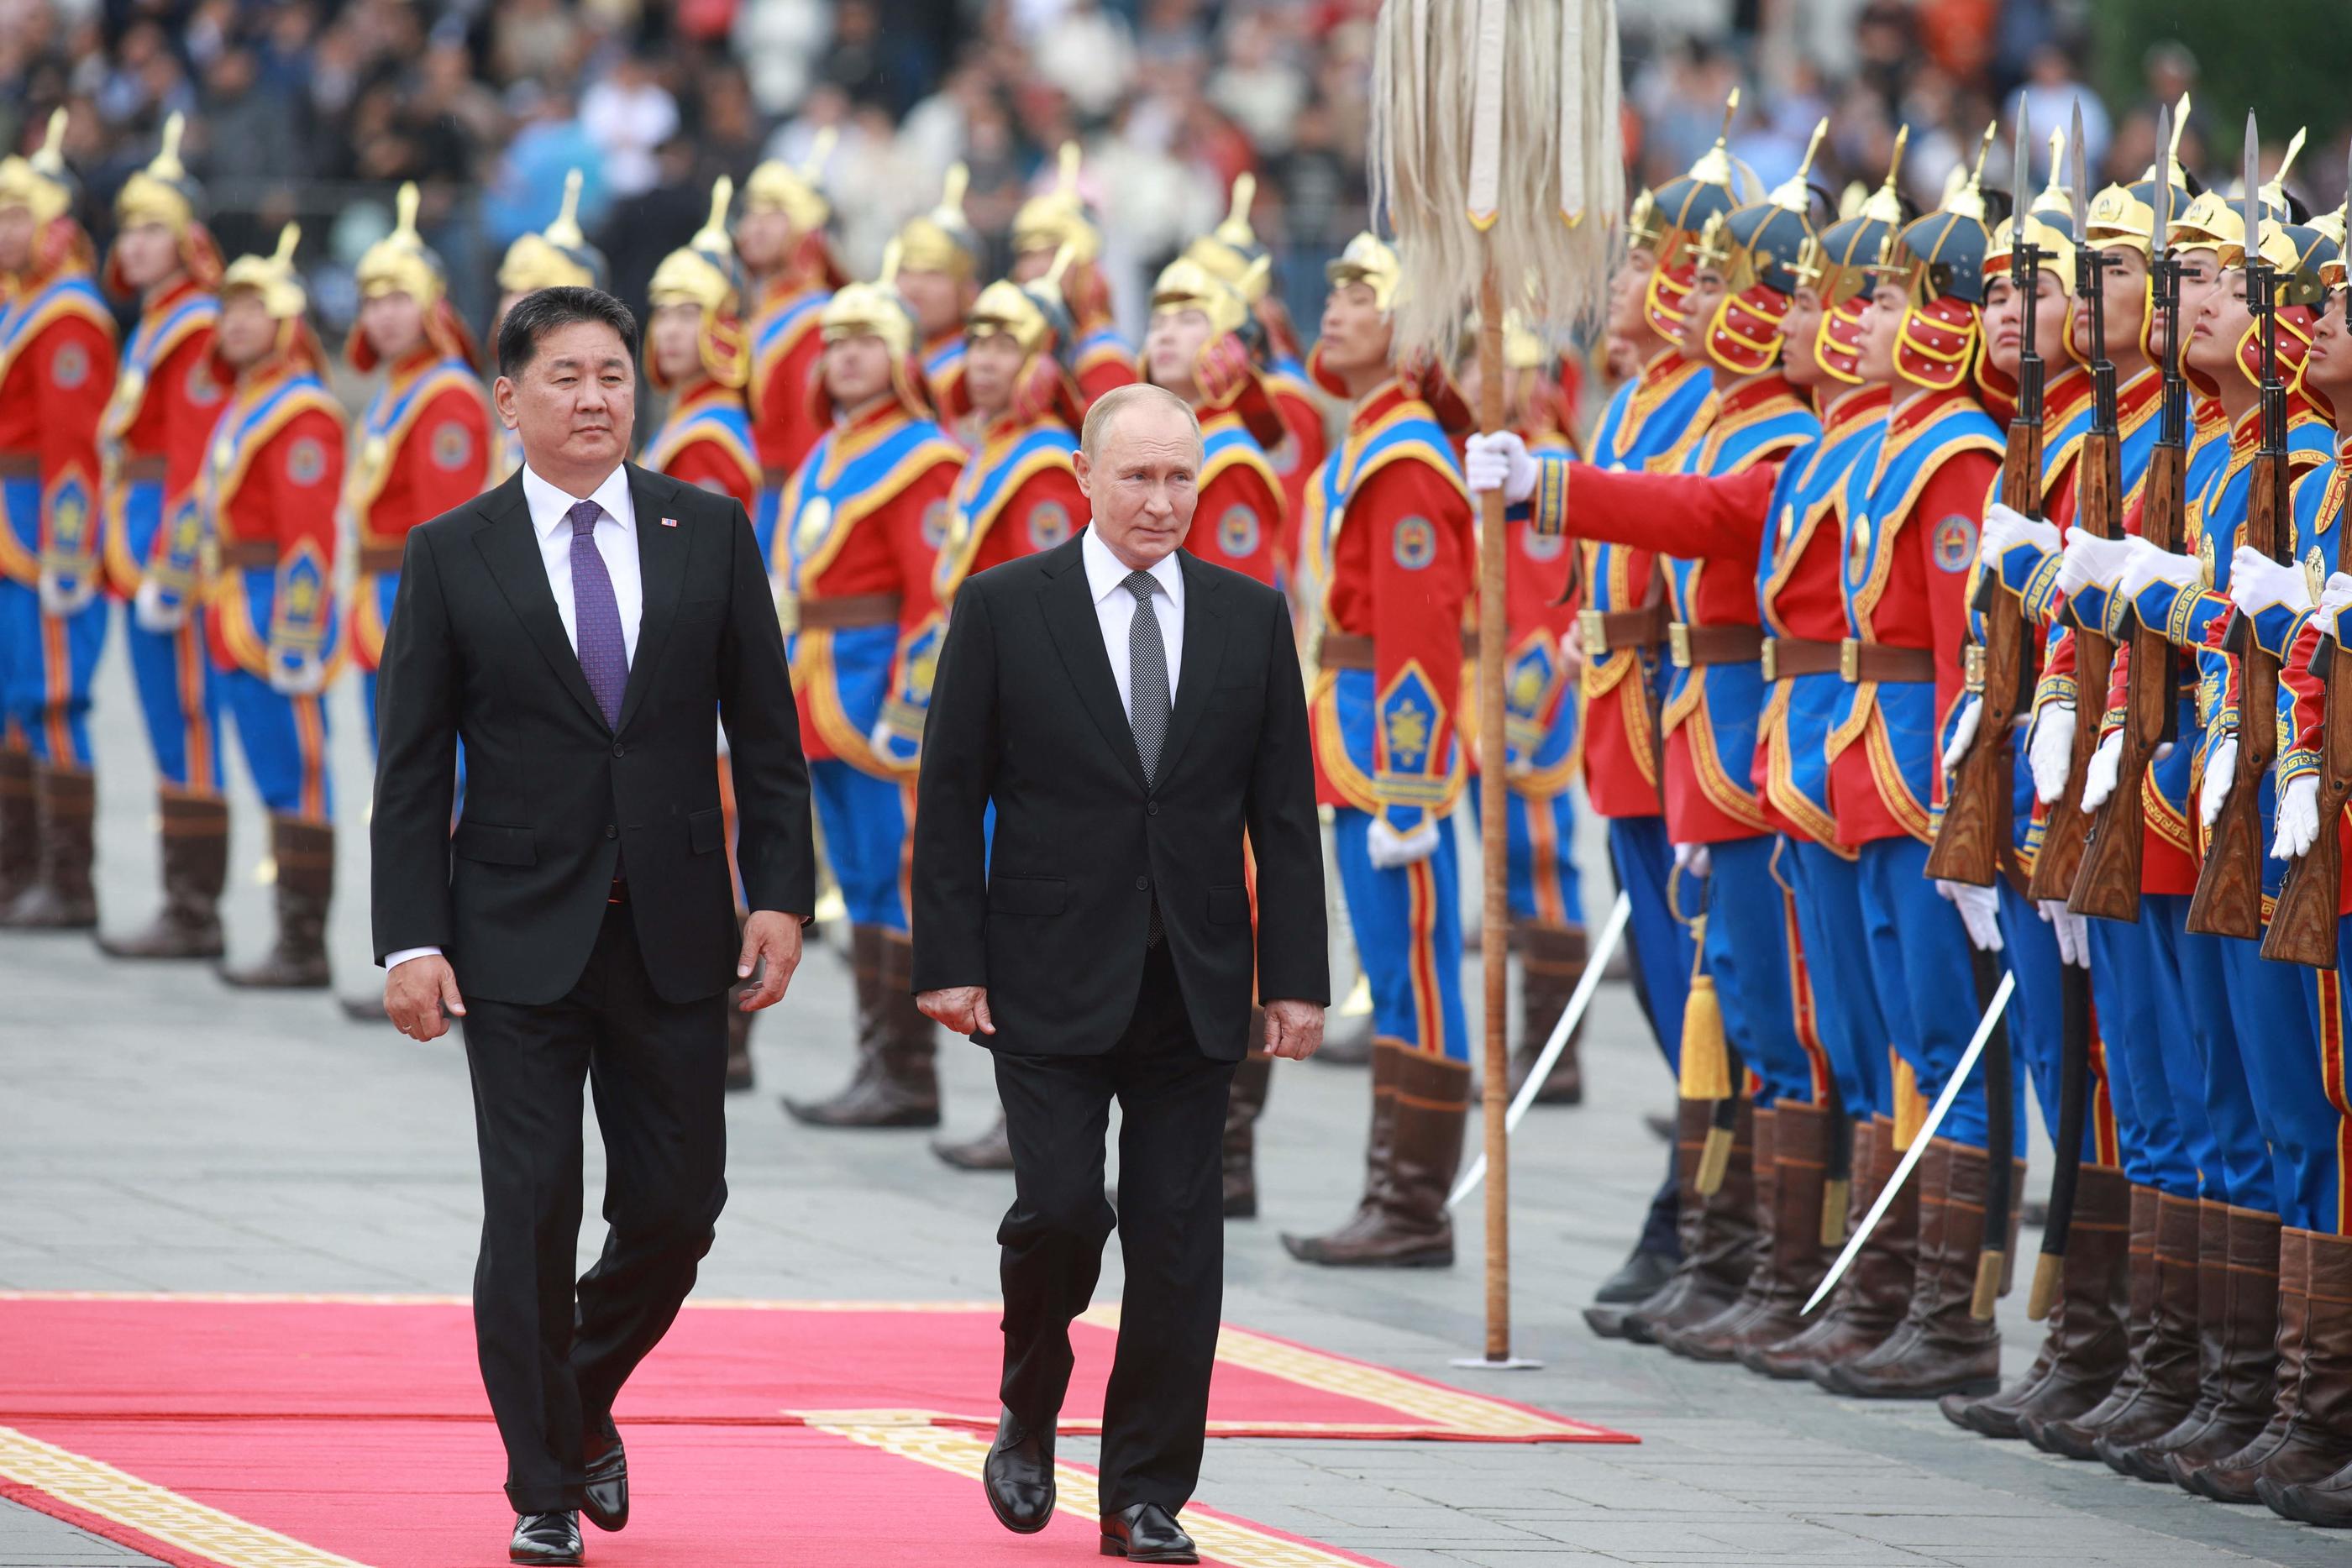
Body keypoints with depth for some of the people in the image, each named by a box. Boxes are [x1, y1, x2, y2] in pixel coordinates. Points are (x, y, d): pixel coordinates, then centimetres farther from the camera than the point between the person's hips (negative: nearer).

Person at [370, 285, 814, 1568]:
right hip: (518, 935, -2)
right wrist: (410, 943, -8)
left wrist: (781, 894, -1)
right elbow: (413, 769, -1)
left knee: (675, 1207, 5)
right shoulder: (452, 557, 0)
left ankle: (585, 1405, 31)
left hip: (673, 932, 2)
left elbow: (765, 731, 8)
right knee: (532, 1215, -4)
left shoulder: (709, 535, 5)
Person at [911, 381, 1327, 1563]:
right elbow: (949, 799, 0)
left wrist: (1295, 977, 2)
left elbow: (1285, 812, 8)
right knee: (1060, 1208, -11)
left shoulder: (1251, 619, 7)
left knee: (1178, 1240, 1)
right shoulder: (1004, 609, -1)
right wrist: (950, 964, -6)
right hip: (1050, 978, -2)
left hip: (1193, 981, 3)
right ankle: (1029, 1416, 17)